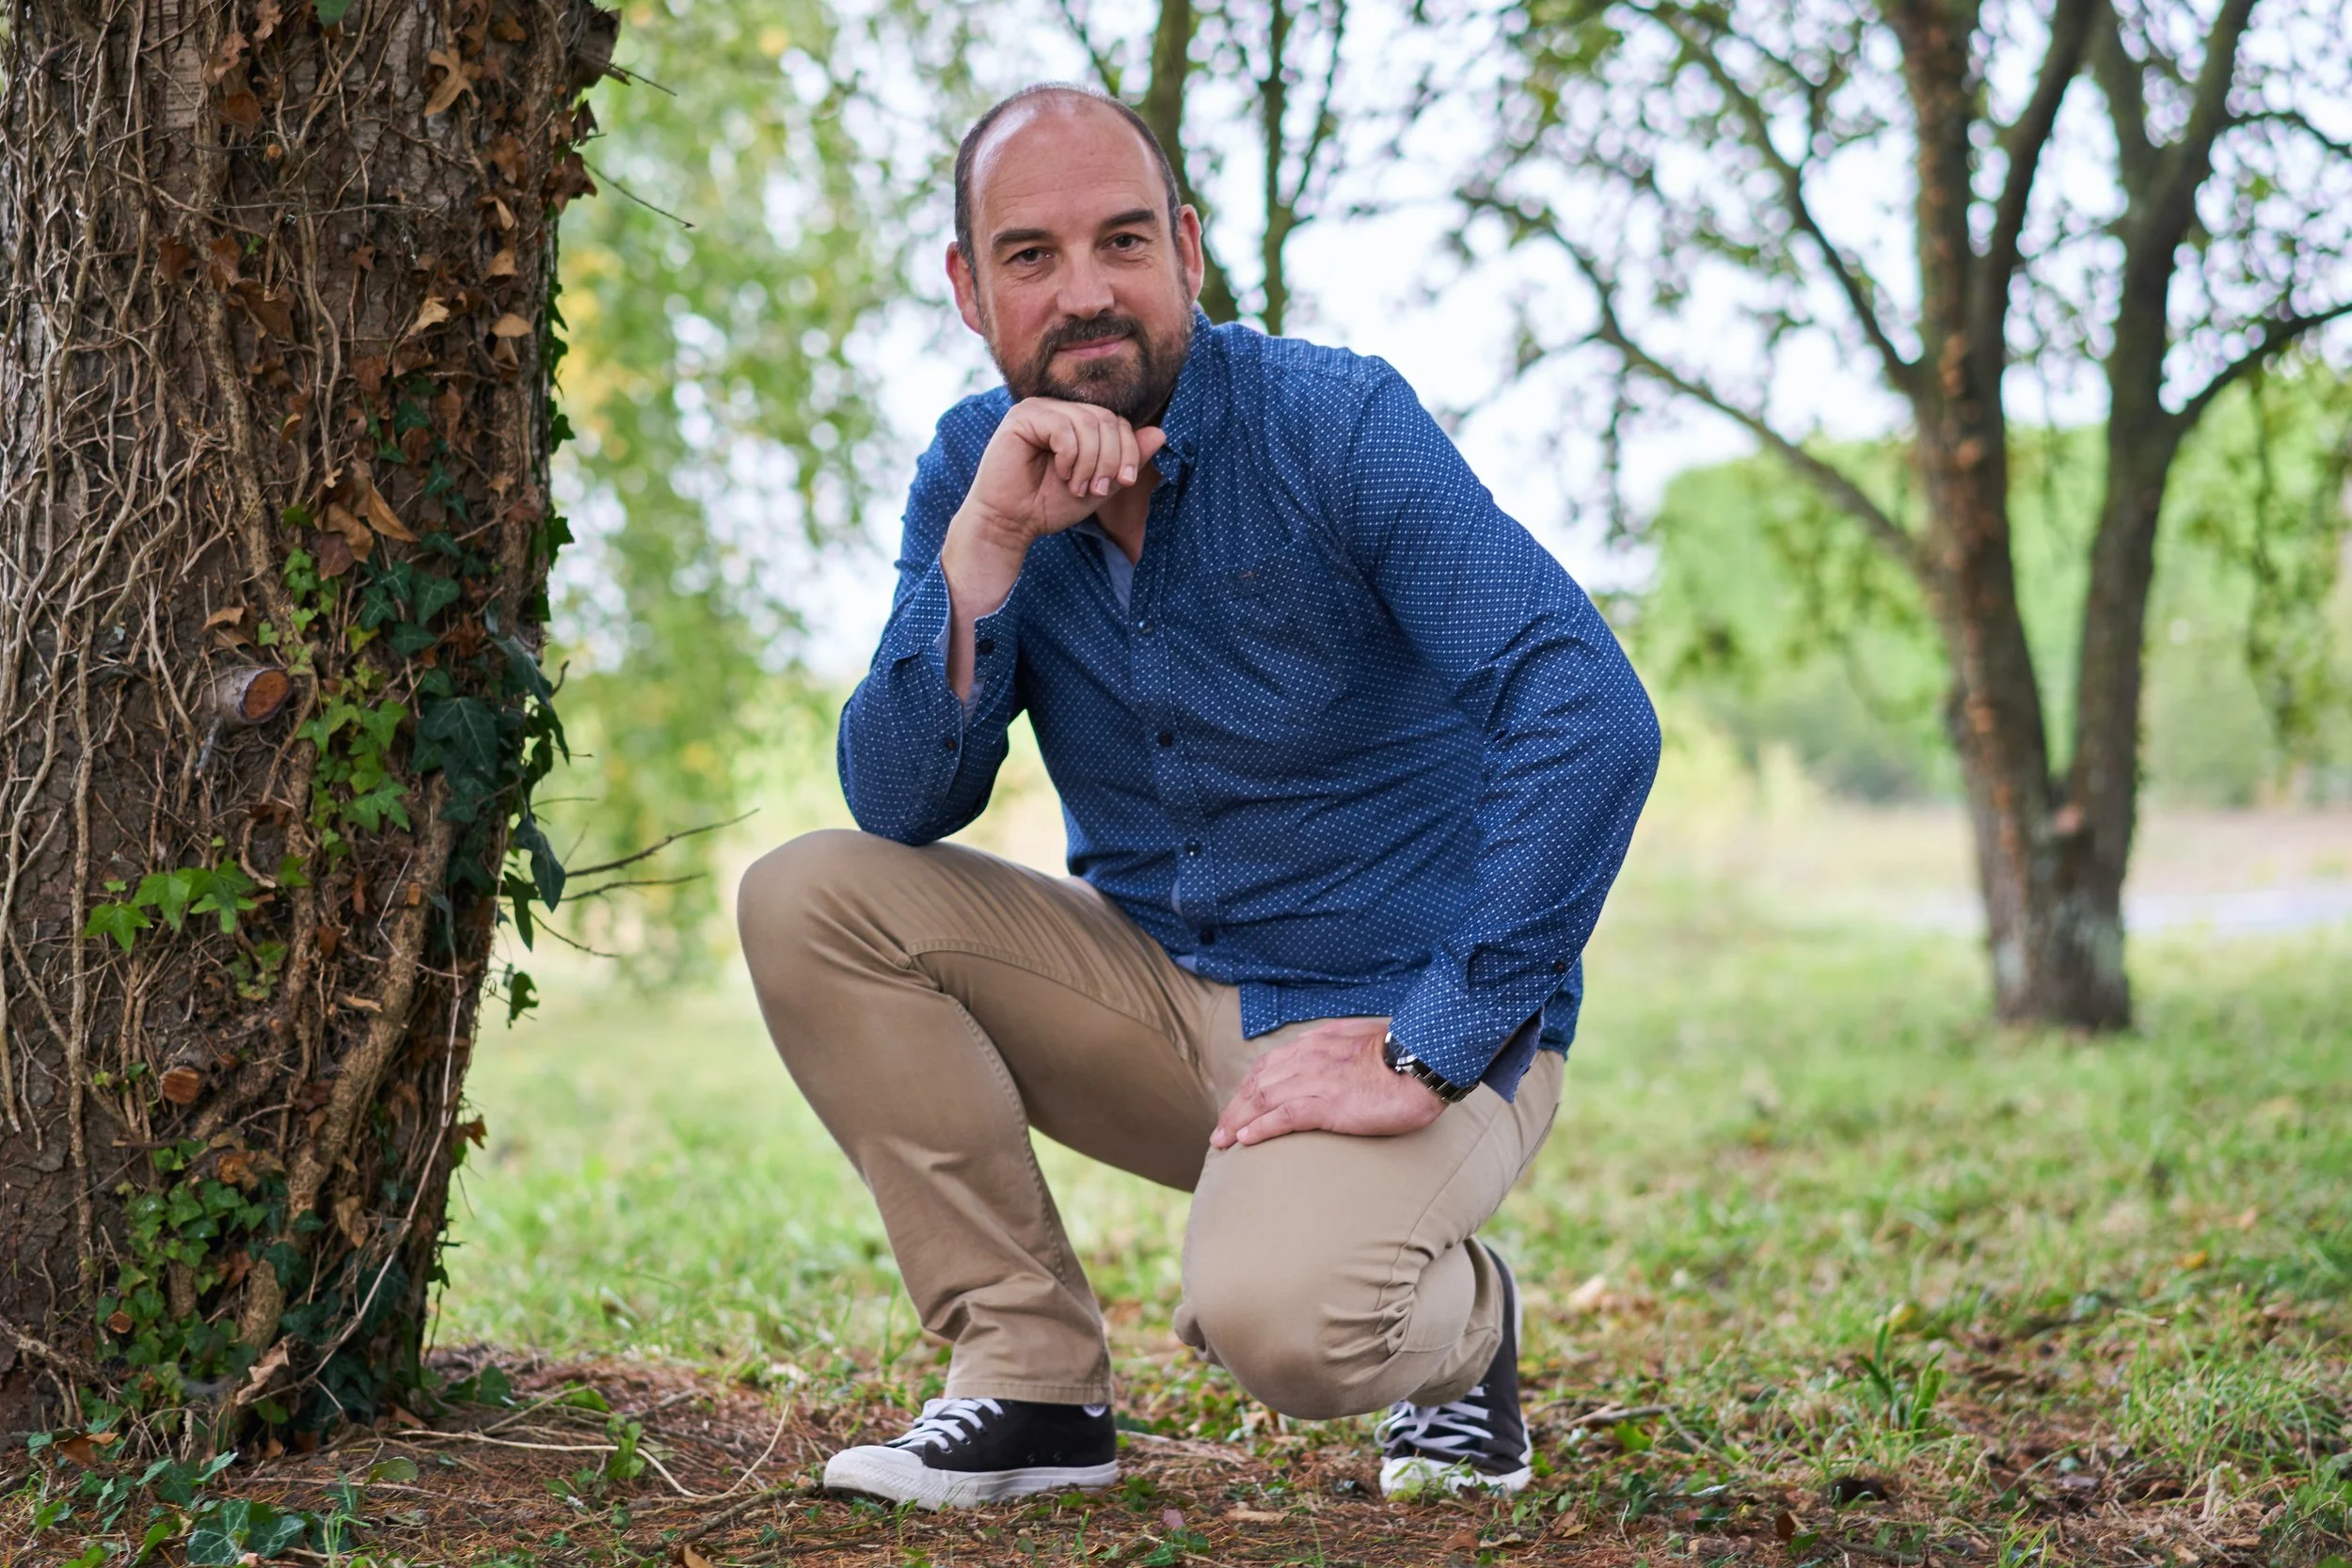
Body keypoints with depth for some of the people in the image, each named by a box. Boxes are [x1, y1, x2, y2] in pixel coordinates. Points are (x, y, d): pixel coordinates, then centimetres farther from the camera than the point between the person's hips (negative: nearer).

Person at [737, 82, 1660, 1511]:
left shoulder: (1335, 426, -17)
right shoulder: (975, 469, -1)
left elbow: (1593, 716, -28)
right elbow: (900, 809, -9)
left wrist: (1428, 1054, -29)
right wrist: (990, 539, -24)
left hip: (1405, 1017, -5)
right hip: (1161, 989, 6)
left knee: (1276, 1313, -34)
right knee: (811, 898, -12)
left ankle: (1461, 1317, 5)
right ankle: (1034, 1381, -5)